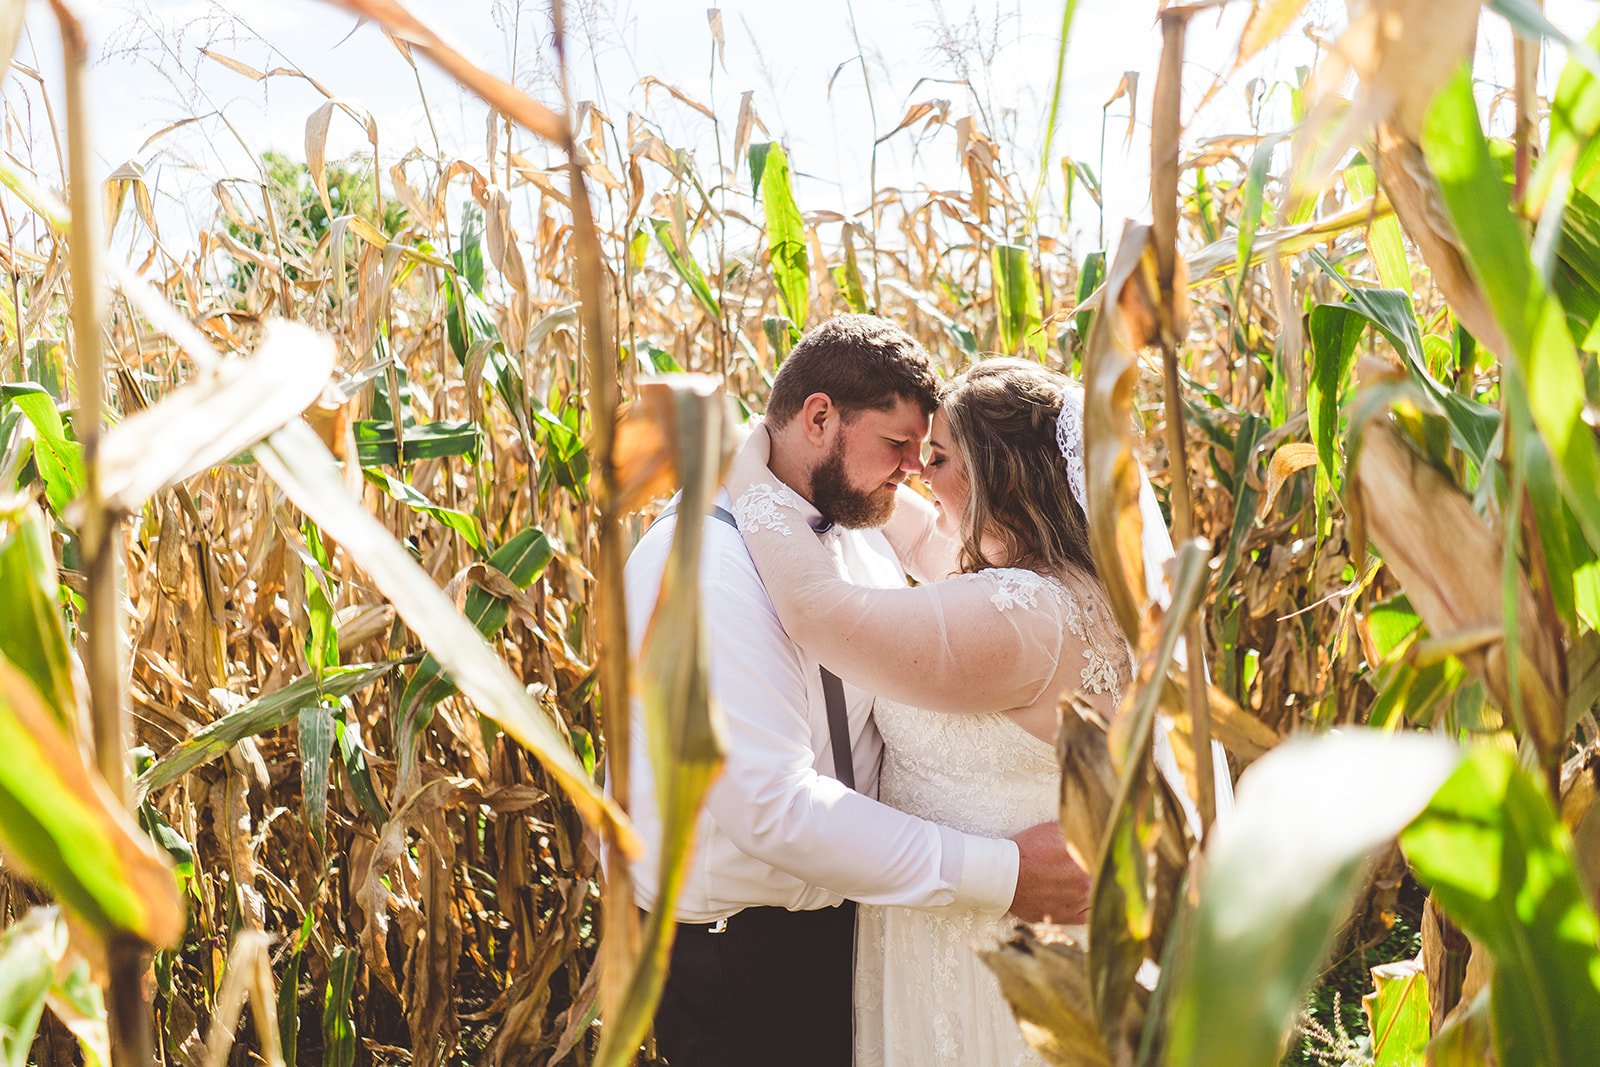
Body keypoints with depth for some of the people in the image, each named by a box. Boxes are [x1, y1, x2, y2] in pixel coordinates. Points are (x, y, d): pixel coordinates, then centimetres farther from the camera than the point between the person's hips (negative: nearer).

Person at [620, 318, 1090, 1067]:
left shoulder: (860, 537, 5)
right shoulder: (701, 563, -24)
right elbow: (771, 802, -30)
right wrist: (997, 874, -29)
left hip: (845, 918, 8)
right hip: (736, 953, -8)